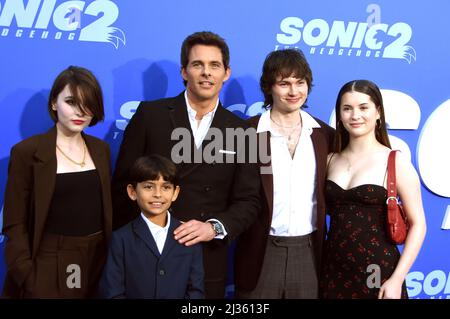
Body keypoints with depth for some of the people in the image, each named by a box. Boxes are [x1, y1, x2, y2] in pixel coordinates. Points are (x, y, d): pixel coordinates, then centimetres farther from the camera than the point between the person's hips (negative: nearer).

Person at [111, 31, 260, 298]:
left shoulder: (241, 131, 3)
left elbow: (249, 201, 2)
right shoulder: (150, 114, -3)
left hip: (208, 261, 2)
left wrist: (215, 227, -15)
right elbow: (123, 183, -1)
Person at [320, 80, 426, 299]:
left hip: (378, 274, -3)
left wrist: (397, 279, -13)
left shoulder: (396, 162, -7)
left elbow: (417, 224, -7)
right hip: (334, 272, 4)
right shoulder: (331, 160, 4)